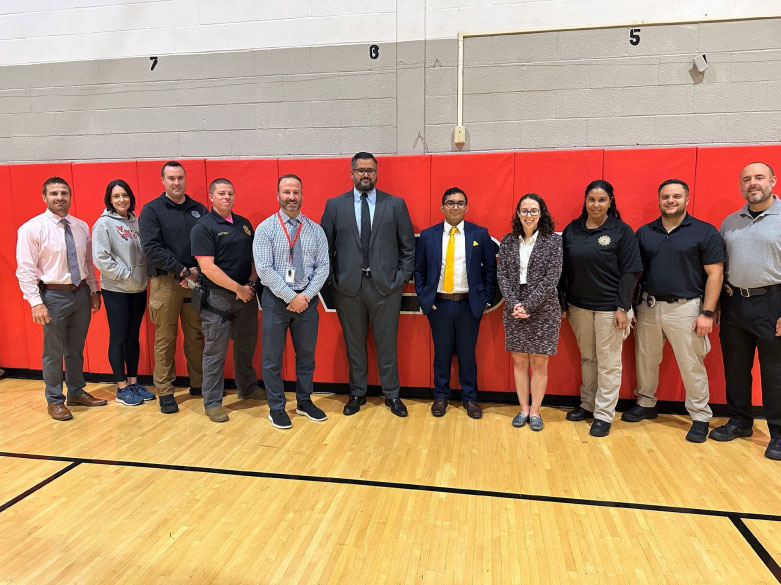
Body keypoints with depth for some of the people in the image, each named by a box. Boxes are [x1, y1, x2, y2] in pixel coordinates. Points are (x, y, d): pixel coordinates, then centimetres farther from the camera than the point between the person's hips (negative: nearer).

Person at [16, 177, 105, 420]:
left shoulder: (82, 227, 6)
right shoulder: (32, 228, -9)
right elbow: (25, 270, -12)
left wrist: (94, 290, 10)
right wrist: (36, 303, -17)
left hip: (81, 293, 5)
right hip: (54, 295, -4)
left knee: (76, 349, 17)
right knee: (53, 352, 7)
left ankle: (77, 393, 32)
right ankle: (55, 400, 22)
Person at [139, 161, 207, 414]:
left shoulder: (199, 210, 11)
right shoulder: (152, 210, 1)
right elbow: (151, 248, -8)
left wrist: (197, 271, -9)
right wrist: (182, 271, -13)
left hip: (196, 281, 3)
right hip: (165, 282, -3)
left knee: (196, 336, 8)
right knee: (165, 339, 3)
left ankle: (198, 384, 20)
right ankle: (165, 391, 12)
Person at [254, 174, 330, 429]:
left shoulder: (315, 230, 4)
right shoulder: (265, 228, -5)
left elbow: (322, 267, 0)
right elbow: (264, 269, -12)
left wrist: (306, 296, -12)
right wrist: (290, 297, -16)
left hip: (307, 299, 3)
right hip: (276, 299, -2)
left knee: (306, 355, 13)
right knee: (272, 357, 7)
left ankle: (304, 402, 30)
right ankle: (276, 408, 22)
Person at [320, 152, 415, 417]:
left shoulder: (395, 204, 3)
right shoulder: (335, 205, 4)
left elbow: (408, 246, 5)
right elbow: (325, 245, 6)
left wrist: (402, 277, -2)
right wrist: (333, 278, -1)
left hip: (385, 286, 0)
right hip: (348, 287, 1)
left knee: (387, 344, 8)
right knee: (354, 344, 12)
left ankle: (391, 395, 24)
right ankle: (357, 393, 27)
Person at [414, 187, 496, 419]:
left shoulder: (480, 234, 0)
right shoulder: (427, 235, 2)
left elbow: (490, 269, 4)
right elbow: (419, 270, 7)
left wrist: (485, 299, -1)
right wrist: (423, 298, 0)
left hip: (469, 304, 0)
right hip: (439, 304, 1)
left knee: (467, 353, 10)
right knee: (442, 352, 11)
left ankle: (470, 398, 26)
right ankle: (441, 396, 27)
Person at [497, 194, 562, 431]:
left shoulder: (553, 240, -3)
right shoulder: (508, 241, 6)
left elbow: (551, 278, -10)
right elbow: (503, 275, 2)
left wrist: (528, 305, -15)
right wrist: (514, 304, -12)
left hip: (543, 311, -2)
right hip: (514, 311, 3)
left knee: (539, 363, 6)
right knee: (519, 362, 9)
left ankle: (535, 411, 20)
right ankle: (523, 409, 23)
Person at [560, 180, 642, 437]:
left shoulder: (622, 231, -5)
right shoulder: (571, 230, 4)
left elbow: (630, 272, -6)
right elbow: (564, 269, 7)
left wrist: (623, 308, -11)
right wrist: (563, 302, 5)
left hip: (609, 307, -3)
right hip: (578, 305, 4)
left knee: (608, 363, 3)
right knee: (587, 358, 15)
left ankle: (604, 415, 15)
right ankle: (588, 404, 29)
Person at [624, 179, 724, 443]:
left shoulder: (705, 232, -3)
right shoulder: (644, 233, 7)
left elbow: (715, 274, -5)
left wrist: (707, 313, -11)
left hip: (685, 308, -3)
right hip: (648, 306, 4)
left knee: (692, 365, 3)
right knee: (645, 359, 13)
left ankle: (700, 416, 20)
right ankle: (646, 404, 32)